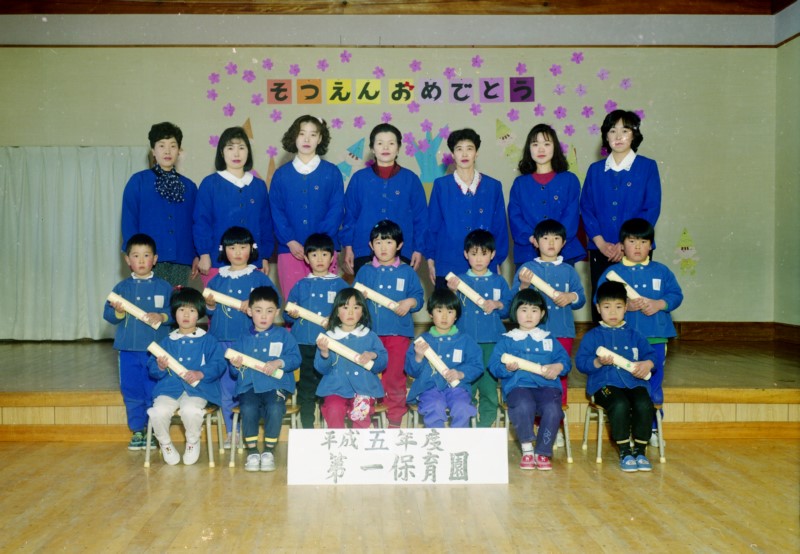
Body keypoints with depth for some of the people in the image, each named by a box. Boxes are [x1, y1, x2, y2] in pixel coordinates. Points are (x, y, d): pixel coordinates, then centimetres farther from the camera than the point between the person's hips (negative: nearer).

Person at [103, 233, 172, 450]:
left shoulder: (163, 287, 3)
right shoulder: (121, 287, 7)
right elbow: (107, 313, 3)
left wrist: (162, 316, -19)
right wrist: (118, 312, -18)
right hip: (129, 349, 2)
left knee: (154, 392, 2)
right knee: (131, 391, 8)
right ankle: (137, 431, 21)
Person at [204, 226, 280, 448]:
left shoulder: (259, 277, 2)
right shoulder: (217, 279, 11)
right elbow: (209, 312, 13)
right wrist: (210, 305, -8)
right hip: (222, 340, 3)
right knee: (226, 387, 7)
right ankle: (231, 431, 17)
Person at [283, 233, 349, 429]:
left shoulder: (340, 284, 5)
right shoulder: (300, 285, 12)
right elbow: (287, 316, 12)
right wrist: (292, 315, -10)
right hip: (304, 344, 2)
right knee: (306, 389, 6)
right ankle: (307, 430, 15)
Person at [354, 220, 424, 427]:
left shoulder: (407, 272, 6)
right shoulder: (365, 271, 8)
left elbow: (419, 297, 3)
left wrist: (410, 302, -17)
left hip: (398, 332, -1)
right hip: (369, 331, 1)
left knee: (395, 376, 4)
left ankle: (395, 419, 17)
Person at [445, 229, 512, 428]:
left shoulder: (499, 281, 9)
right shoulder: (459, 280, 6)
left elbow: (509, 309, 7)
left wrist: (497, 305, -11)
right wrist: (452, 292, -19)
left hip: (492, 342, 1)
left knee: (489, 386, 1)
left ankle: (485, 429, 11)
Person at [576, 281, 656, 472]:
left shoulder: (634, 334, 19)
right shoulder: (592, 336, 10)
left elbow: (650, 354, 14)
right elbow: (580, 362, 1)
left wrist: (647, 364, -9)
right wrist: (598, 362, -18)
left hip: (634, 382, 3)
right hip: (605, 383, -3)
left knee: (644, 405, -29)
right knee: (620, 405, -34)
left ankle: (640, 451, -12)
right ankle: (624, 451, -17)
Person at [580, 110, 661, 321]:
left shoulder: (647, 167, 4)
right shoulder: (595, 170, 11)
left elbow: (652, 210, -3)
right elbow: (586, 209, 6)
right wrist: (601, 243, -8)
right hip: (600, 251, 2)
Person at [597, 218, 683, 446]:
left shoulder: (661, 271, 10)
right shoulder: (612, 272, 3)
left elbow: (676, 295, 6)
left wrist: (659, 304, -12)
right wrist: (624, 305, -18)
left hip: (655, 338, 2)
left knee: (654, 386, 9)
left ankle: (652, 428, 22)